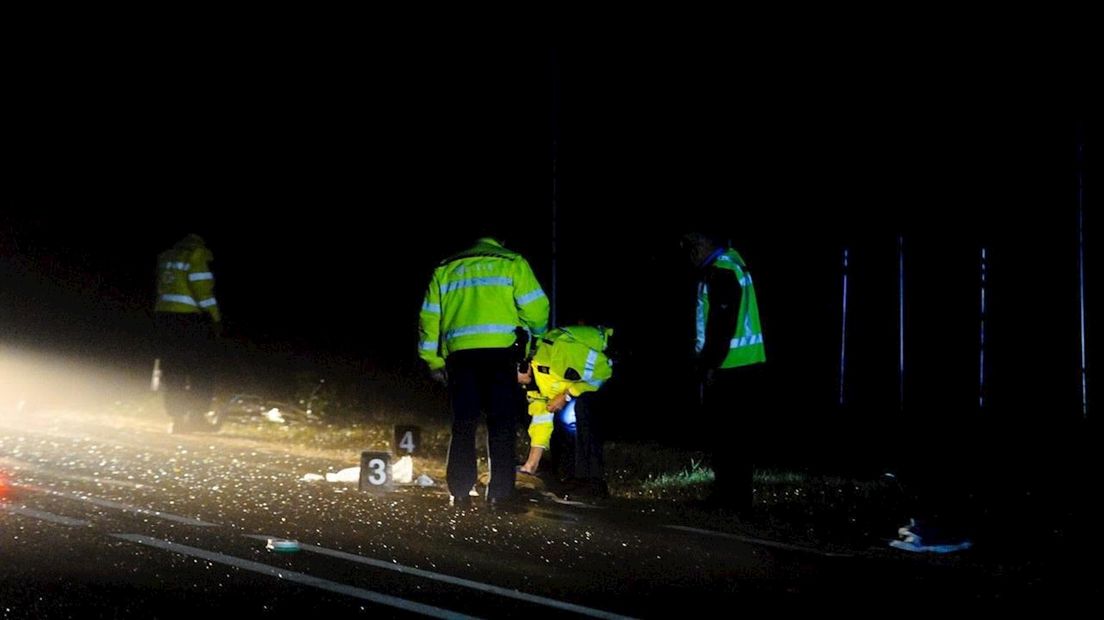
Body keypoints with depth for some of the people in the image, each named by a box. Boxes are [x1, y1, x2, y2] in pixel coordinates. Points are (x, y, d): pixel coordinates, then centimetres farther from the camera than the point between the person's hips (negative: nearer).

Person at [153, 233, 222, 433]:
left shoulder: (165, 257, 14)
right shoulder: (197, 257, -7)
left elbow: (161, 289, 16)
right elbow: (203, 289, -12)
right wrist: (215, 319, -5)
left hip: (163, 314, 6)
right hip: (188, 318, -6)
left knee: (172, 371, 10)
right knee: (202, 369, 5)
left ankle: (178, 418, 9)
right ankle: (196, 416, 1)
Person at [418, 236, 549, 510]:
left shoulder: (445, 270, 22)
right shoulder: (512, 263, 12)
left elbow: (429, 317, 18)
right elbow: (535, 309, 1)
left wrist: (433, 361, 23)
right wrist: (537, 337, 20)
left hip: (460, 352, 3)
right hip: (500, 351, -3)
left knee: (463, 425, 9)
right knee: (501, 424, 2)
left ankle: (459, 492, 4)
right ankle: (500, 492, -3)